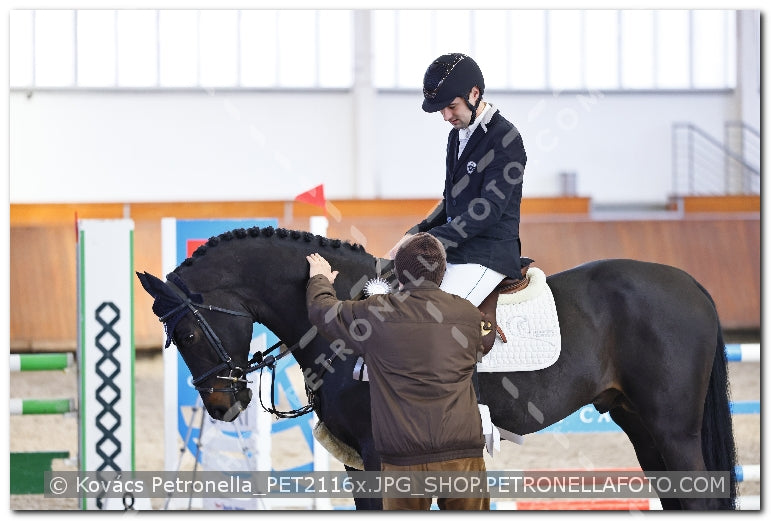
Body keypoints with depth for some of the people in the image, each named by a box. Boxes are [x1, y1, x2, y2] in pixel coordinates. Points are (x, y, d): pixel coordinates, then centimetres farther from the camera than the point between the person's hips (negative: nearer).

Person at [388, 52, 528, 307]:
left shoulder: (505, 138, -12)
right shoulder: (457, 135, 16)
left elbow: (489, 208, -20)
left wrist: (431, 241, -22)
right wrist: (416, 234, 7)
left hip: (488, 255, -9)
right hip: (453, 251, 9)